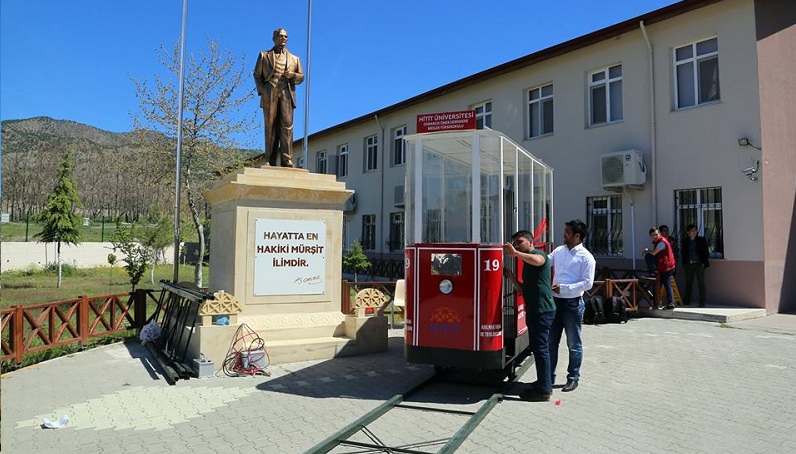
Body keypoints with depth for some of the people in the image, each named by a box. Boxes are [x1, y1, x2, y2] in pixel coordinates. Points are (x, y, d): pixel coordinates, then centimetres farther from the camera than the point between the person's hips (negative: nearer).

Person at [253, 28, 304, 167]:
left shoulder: (294, 59, 24)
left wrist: (293, 75, -4)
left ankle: (287, 159, -15)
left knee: (287, 125, -12)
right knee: (270, 126, -3)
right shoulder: (264, 55, 19)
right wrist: (262, 90, -4)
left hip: (286, 94, 1)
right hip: (269, 94, -1)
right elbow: (257, 75, 13)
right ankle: (270, 160, -3)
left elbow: (301, 77, 19)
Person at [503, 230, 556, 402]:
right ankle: (543, 383, 30)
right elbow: (523, 290, 18)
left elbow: (537, 260, -35)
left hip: (542, 309, -10)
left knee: (540, 348, -6)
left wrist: (516, 253, -36)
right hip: (534, 309, 10)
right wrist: (511, 276, 5)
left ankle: (543, 390, 1)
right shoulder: (528, 262, 21)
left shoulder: (538, 254, -7)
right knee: (539, 347, 18)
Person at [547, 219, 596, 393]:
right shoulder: (559, 251, 8)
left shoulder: (586, 257, -10)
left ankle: (573, 378, 23)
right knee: (551, 341, 12)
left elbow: (587, 283, -14)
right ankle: (549, 376, 24)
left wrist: (564, 288, -21)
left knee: (574, 344, 8)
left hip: (573, 304, -6)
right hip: (555, 301, 6)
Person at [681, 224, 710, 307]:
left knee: (701, 283, -2)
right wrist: (684, 263, 4)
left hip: (699, 263, -2)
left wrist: (703, 262, -5)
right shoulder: (685, 241, 9)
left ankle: (702, 302, 2)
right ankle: (687, 301, 12)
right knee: (688, 283, 6)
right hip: (689, 264, 2)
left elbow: (706, 252, 3)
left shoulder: (701, 240, 2)